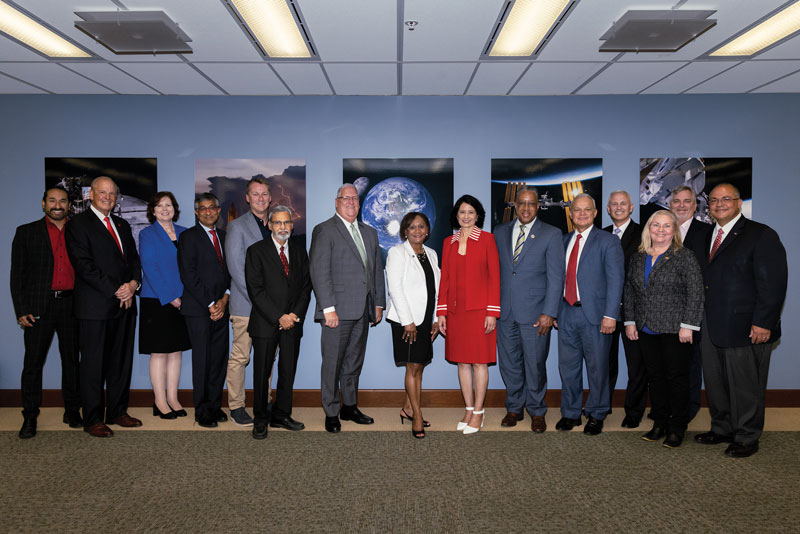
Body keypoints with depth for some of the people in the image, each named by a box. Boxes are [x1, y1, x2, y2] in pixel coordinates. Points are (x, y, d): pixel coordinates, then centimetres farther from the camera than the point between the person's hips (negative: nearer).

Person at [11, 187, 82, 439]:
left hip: (71, 305, 2)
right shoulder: (26, 232, 6)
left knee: (72, 359, 8)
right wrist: (21, 311, -6)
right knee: (33, 362, 1)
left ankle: (72, 411, 19)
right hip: (40, 306, -2)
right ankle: (29, 417, 11)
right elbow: (17, 274, 3)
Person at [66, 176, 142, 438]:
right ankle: (92, 419, 12)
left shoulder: (122, 225, 18)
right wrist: (116, 290, -15)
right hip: (95, 306, -6)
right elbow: (84, 265, -12)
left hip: (125, 304, 6)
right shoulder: (78, 224, -3)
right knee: (93, 364, 2)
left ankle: (117, 412, 22)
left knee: (122, 362, 10)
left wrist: (133, 284, -4)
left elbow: (134, 259, 16)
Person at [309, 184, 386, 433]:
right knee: (332, 363, 1)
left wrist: (379, 304, 12)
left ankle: (350, 407, 26)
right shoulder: (324, 230, -3)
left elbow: (378, 270, 19)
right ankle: (331, 413, 12)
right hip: (338, 310, -6)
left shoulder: (369, 233, 18)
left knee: (354, 362, 14)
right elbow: (319, 272, -10)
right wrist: (328, 308, -16)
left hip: (363, 310, 6)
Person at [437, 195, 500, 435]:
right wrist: (441, 311, 5)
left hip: (479, 308, -4)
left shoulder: (487, 239, -1)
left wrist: (492, 312, -9)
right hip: (455, 310, 4)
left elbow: (494, 276, -4)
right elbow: (444, 279, 10)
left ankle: (478, 413, 12)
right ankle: (468, 410, 21)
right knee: (462, 361, 9)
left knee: (479, 361, 1)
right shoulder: (448, 242, 10)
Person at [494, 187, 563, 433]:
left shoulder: (551, 234, -2)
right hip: (505, 311, 3)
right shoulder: (500, 232, 9)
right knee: (509, 364, 11)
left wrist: (549, 313, -12)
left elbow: (556, 277, -5)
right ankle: (514, 408, 29)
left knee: (535, 365, 5)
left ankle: (537, 412, 23)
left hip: (535, 313, -3)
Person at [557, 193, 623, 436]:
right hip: (567, 313, 5)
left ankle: (596, 415, 22)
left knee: (597, 367, 5)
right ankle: (570, 413, 25)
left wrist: (610, 315, -17)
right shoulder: (564, 241, 13)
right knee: (567, 366, 11)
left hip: (594, 314, -4)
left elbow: (615, 280, -9)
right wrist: (553, 310, 9)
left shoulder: (608, 241, -3)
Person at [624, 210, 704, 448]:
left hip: (674, 330, -5)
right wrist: (630, 322, 8)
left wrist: (687, 326, -14)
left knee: (676, 377, 3)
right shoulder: (638, 258, 10)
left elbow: (695, 293, -9)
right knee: (655, 377, 11)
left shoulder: (684, 256, -5)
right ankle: (660, 423, 22)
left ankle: (677, 428, 15)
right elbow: (629, 292, 14)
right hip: (646, 330, 5)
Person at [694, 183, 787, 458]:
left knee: (745, 385, 5)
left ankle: (747, 438, 20)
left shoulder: (761, 235, -7)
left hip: (746, 328, -6)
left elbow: (773, 283, -12)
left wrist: (763, 323, -18)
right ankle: (722, 429, 30)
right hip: (712, 327, 7)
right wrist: (699, 317, 7)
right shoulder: (708, 237, 14)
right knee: (715, 382, 14)